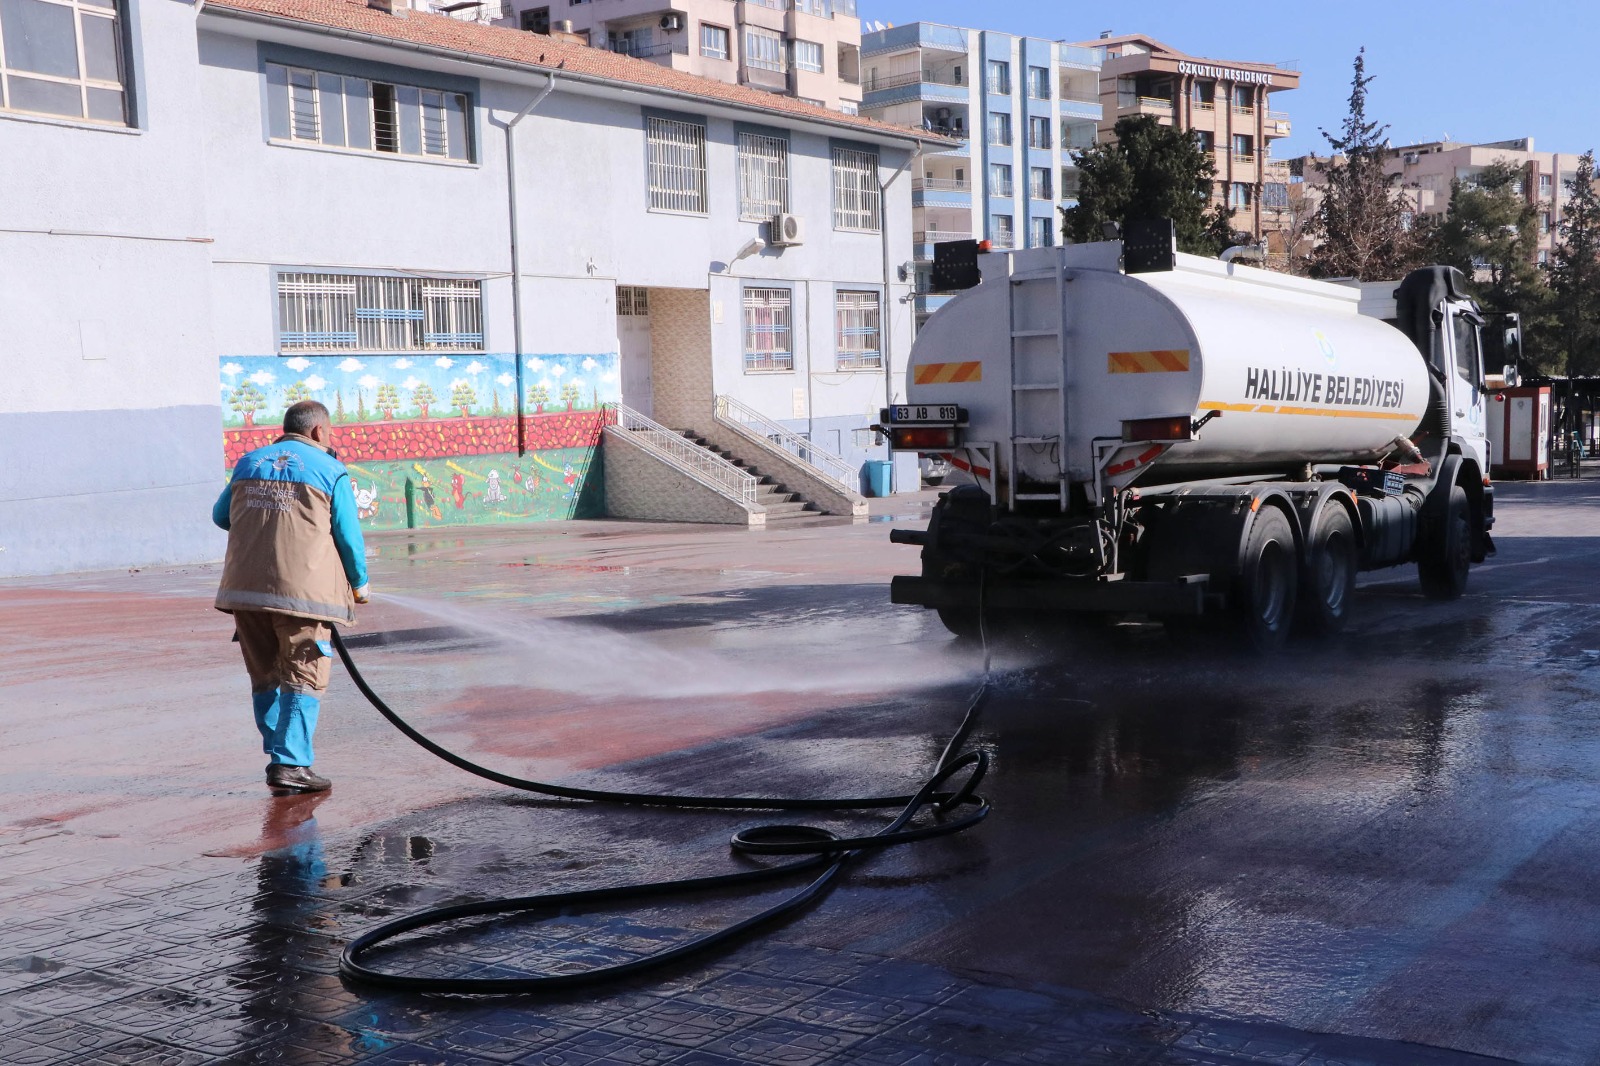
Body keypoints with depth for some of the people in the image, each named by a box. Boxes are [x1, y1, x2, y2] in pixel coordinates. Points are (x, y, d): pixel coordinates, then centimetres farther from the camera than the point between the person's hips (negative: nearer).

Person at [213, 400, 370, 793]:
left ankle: (278, 756, 22)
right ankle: (291, 765, -5)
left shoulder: (249, 463, 16)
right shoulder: (330, 470, 2)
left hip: (245, 587, 5)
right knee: (302, 681, 1)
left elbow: (220, 516, 27)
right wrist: (359, 584, 17)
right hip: (303, 589, -5)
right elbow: (349, 536, 1)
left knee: (265, 679, 17)